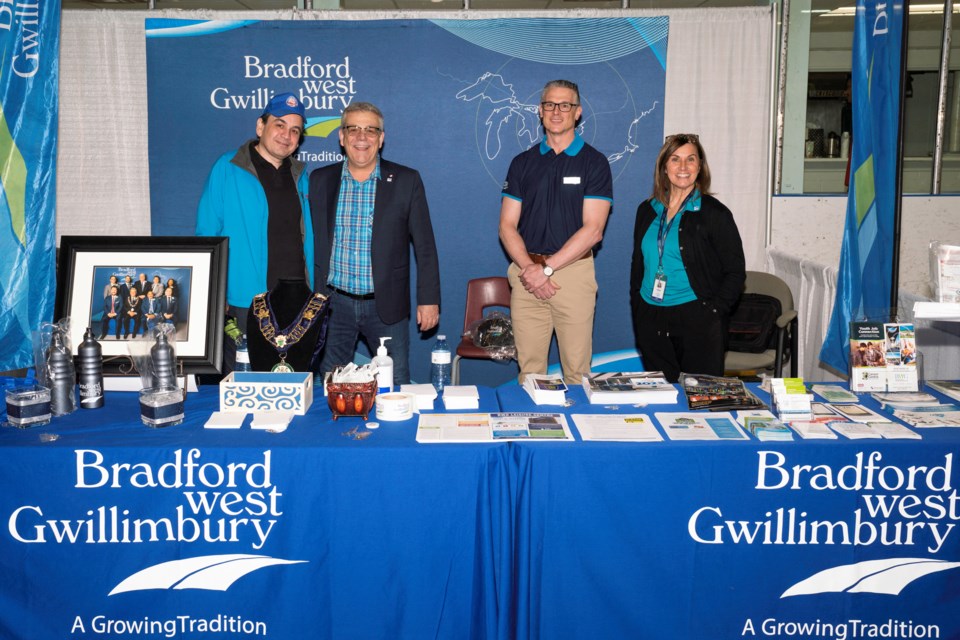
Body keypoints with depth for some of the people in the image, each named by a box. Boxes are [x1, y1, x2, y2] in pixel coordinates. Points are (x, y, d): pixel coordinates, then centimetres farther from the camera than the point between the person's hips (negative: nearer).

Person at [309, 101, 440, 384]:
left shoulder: (406, 180, -1)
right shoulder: (320, 180, 5)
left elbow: (424, 244, 0)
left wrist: (429, 299, -3)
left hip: (387, 306, -1)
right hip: (333, 304, 2)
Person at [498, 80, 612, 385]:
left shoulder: (594, 162, 2)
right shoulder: (523, 163, 12)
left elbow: (592, 230, -7)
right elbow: (507, 226, 7)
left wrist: (546, 267, -13)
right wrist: (528, 267, -10)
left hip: (574, 272, -2)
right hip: (527, 273, 3)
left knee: (576, 369, -1)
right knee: (529, 368, 5)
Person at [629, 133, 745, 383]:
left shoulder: (715, 213, -2)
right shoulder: (647, 211, 11)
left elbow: (736, 272, -1)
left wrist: (713, 311, -11)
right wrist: (637, 308, 7)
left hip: (697, 323, -4)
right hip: (650, 320, 4)